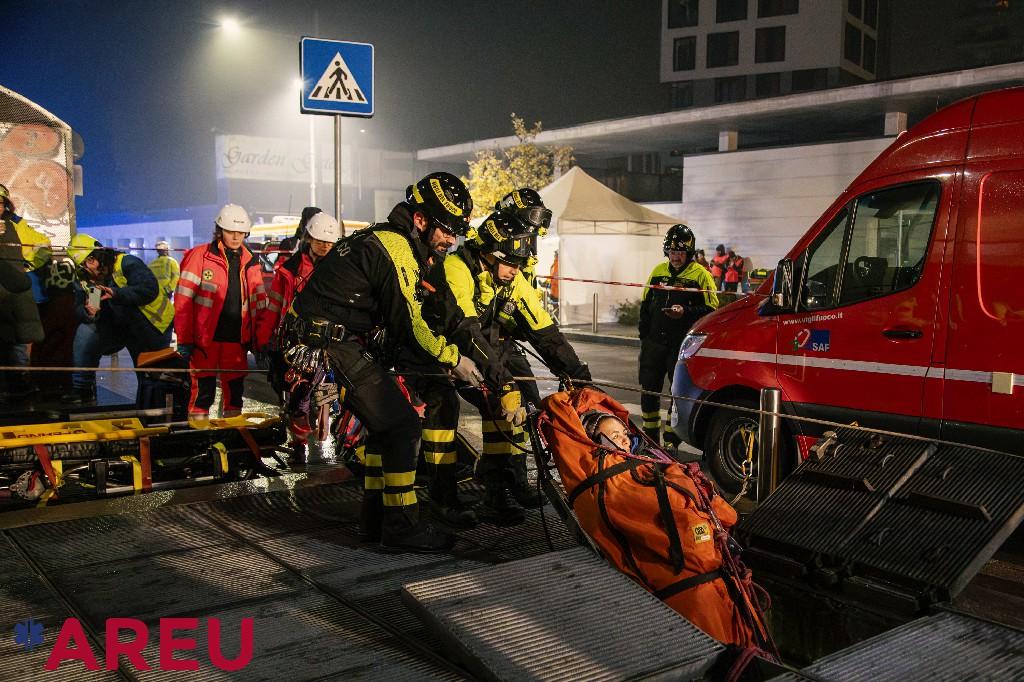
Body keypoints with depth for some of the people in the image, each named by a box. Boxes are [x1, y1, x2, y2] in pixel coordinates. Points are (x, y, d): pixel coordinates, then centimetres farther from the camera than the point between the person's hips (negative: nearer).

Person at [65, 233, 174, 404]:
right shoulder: (84, 280, -2)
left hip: (153, 326, -5)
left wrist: (117, 293, -43)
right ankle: (82, 389, -11)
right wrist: (87, 313, -30)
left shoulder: (127, 264, -23)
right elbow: (79, 308, -6)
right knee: (85, 332, -19)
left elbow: (150, 289, -34)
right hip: (118, 326, 5)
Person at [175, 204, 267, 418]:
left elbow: (259, 302, 13)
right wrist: (184, 340, -9)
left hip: (237, 340, 4)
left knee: (235, 391, 11)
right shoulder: (199, 256, -3)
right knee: (203, 392, -2)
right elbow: (183, 299, -6)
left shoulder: (250, 261, 10)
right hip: (205, 339, -4)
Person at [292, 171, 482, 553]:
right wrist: (452, 359, -8)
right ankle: (402, 528, 0)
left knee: (387, 425, 17)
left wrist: (441, 360, 13)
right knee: (402, 427, -9)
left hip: (342, 343, 11)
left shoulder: (392, 241, 14)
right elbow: (407, 324, -20)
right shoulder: (395, 248, -18)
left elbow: (408, 318, 18)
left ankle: (375, 518, 26)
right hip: (334, 347, -11)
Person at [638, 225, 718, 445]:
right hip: (655, 342, 5)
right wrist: (644, 334, 14)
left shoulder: (701, 275, -3)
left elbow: (711, 309, -7)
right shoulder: (658, 271, 12)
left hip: (683, 344, -5)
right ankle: (650, 438, 23)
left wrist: (686, 312, -21)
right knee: (649, 389, 9)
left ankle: (671, 440, 8)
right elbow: (645, 304, 20)